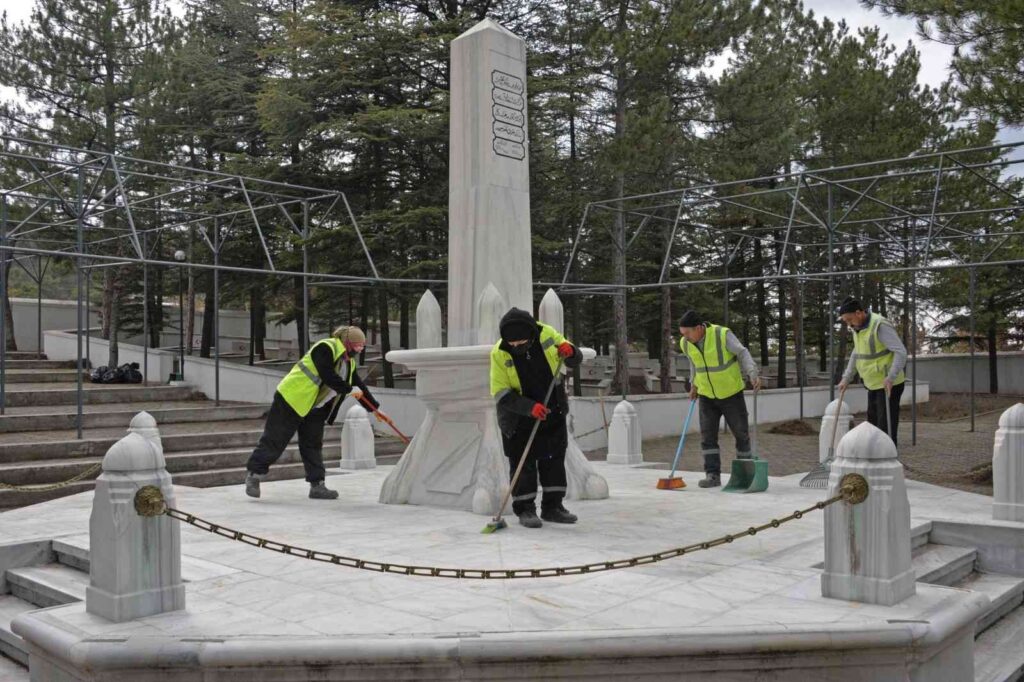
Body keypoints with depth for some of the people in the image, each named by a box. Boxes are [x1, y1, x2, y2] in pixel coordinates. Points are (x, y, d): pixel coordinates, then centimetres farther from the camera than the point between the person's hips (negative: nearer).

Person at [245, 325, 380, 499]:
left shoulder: (349, 362, 9)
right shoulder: (325, 348, -19)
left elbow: (358, 384, 14)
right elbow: (328, 377, -28)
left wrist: (375, 406, 11)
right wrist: (348, 389, -21)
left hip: (315, 409, 9)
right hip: (292, 400, -9)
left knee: (313, 445, 8)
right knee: (275, 439, -3)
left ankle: (317, 485, 12)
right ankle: (254, 475, 9)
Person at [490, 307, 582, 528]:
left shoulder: (547, 334, -13)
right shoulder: (499, 353, -20)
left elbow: (575, 360, -1)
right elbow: (501, 394, -19)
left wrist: (570, 352, -25)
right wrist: (529, 407, -32)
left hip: (553, 412, 4)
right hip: (519, 417, -3)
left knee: (554, 459, 10)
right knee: (522, 463, 0)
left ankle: (552, 507, 22)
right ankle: (525, 509, 12)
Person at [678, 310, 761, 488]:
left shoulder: (722, 334, -22)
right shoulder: (685, 343, -8)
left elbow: (742, 353, -17)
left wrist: (753, 374, -31)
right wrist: (694, 384, 12)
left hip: (731, 393, -3)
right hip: (707, 396, 3)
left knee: (741, 433, 5)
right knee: (707, 435, -7)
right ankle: (713, 475, -4)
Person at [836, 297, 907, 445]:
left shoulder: (880, 326, -21)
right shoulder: (858, 328, 6)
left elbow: (901, 352, -25)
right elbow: (856, 354, 20)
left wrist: (890, 378, -34)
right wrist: (846, 378, 16)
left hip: (889, 385, -9)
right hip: (873, 384, 9)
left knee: (886, 426, -7)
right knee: (872, 423, 13)